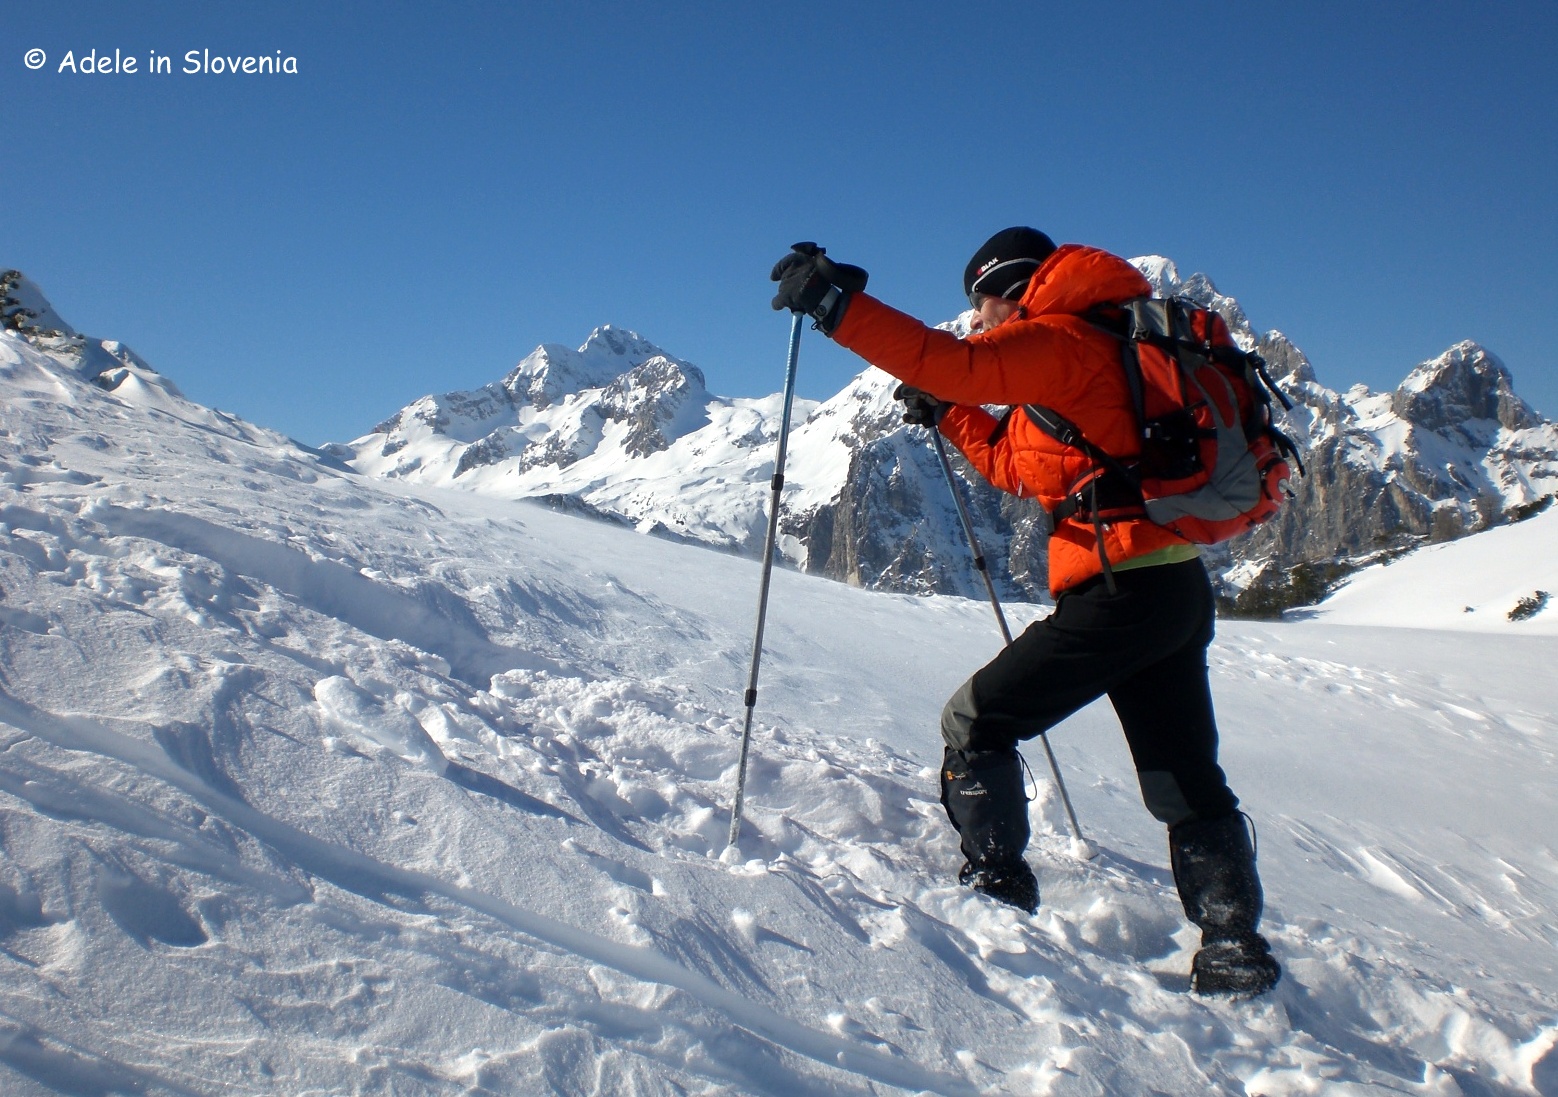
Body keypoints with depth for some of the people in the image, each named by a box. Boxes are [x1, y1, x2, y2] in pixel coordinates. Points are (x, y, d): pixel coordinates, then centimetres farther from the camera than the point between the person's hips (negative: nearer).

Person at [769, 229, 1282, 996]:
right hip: (1178, 588, 10)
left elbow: (955, 363, -24)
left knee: (975, 723, 3)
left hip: (1119, 589, -10)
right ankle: (1233, 946, 23)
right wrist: (946, 415, 26)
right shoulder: (1092, 354, 23)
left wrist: (835, 306, -25)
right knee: (1185, 776, 17)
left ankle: (996, 889, 6)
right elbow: (1020, 467, 27)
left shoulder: (1059, 339, -7)